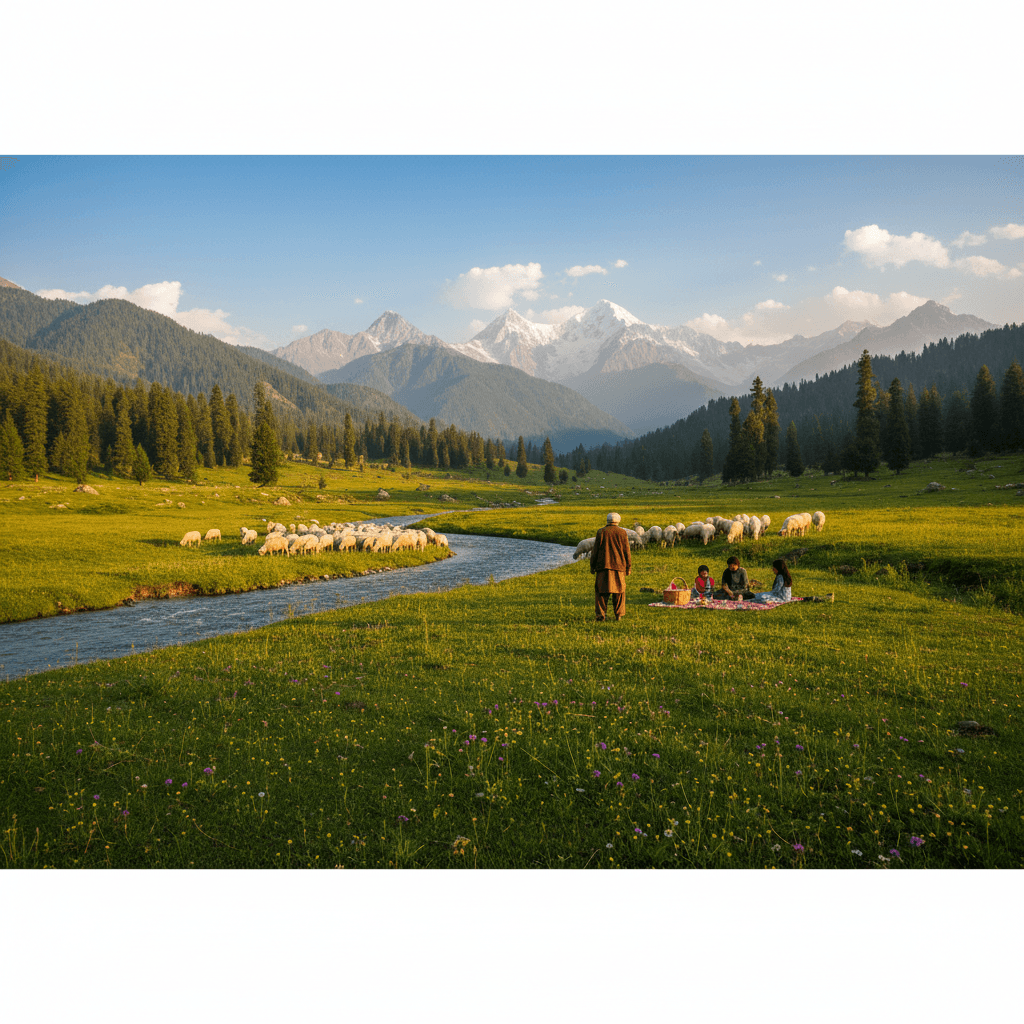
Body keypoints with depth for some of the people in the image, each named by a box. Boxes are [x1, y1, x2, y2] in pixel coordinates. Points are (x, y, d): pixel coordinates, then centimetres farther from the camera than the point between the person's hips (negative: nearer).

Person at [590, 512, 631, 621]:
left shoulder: (601, 532, 1)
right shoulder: (622, 533, 2)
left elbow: (595, 550, 2)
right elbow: (626, 551, 3)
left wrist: (592, 566, 8)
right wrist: (629, 567, 10)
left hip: (603, 566, 0)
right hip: (618, 567, 1)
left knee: (601, 591, 3)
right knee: (619, 591, 9)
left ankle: (601, 614, -3)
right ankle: (618, 615, 9)